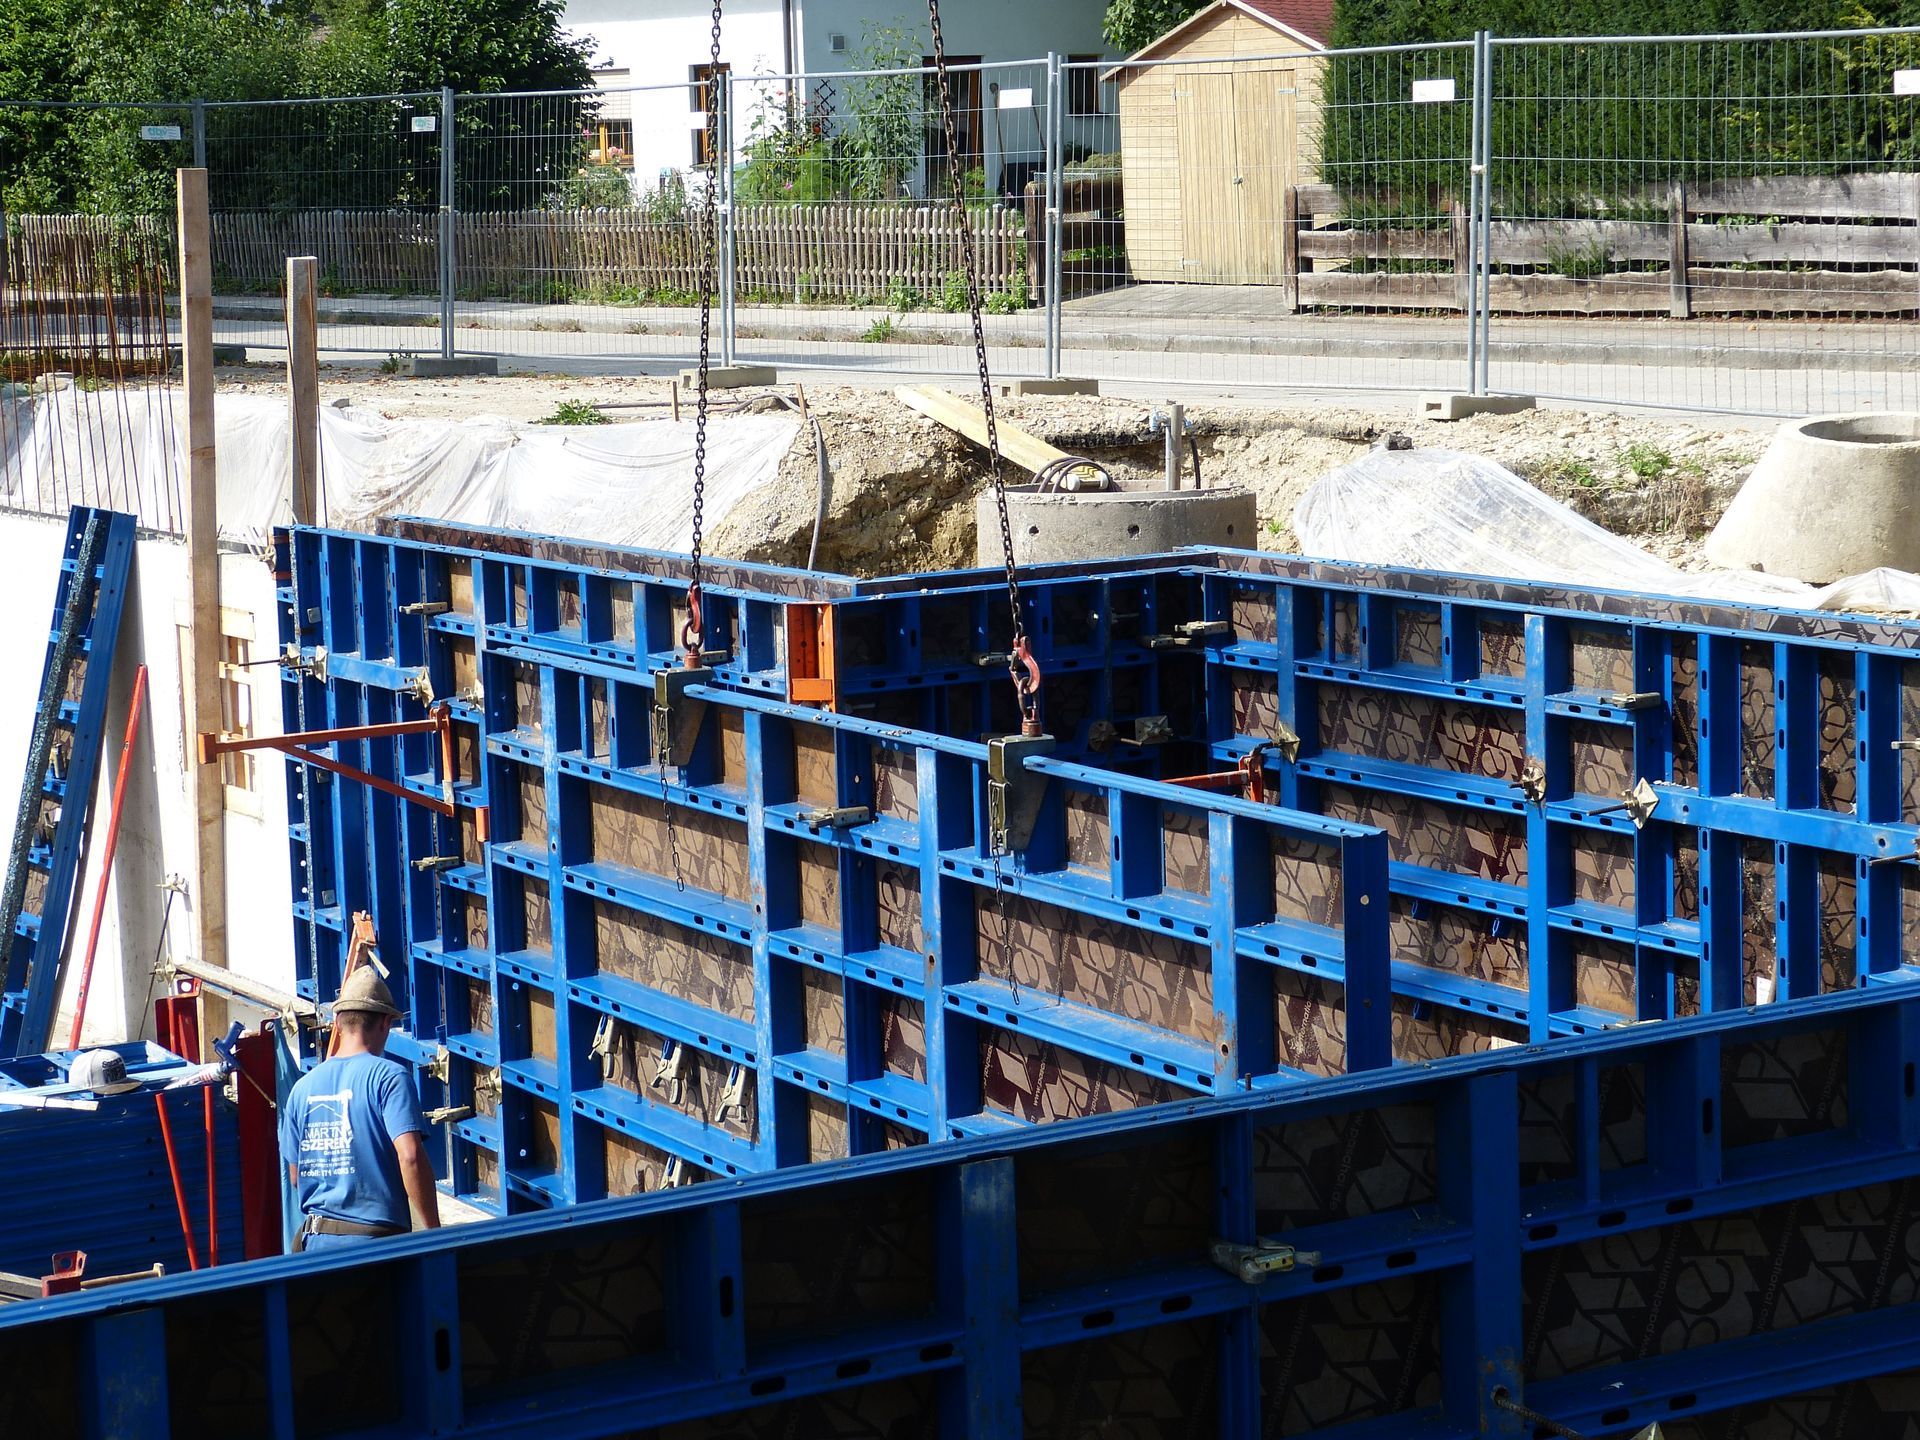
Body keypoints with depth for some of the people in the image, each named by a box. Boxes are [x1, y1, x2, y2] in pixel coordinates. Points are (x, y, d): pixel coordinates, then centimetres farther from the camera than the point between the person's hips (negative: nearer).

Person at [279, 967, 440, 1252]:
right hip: (374, 1238, -5)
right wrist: (433, 1229, -12)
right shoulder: (389, 1076, -7)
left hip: (315, 1239, 5)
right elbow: (410, 1156, -18)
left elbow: (295, 1177, 16)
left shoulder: (303, 1087, 10)